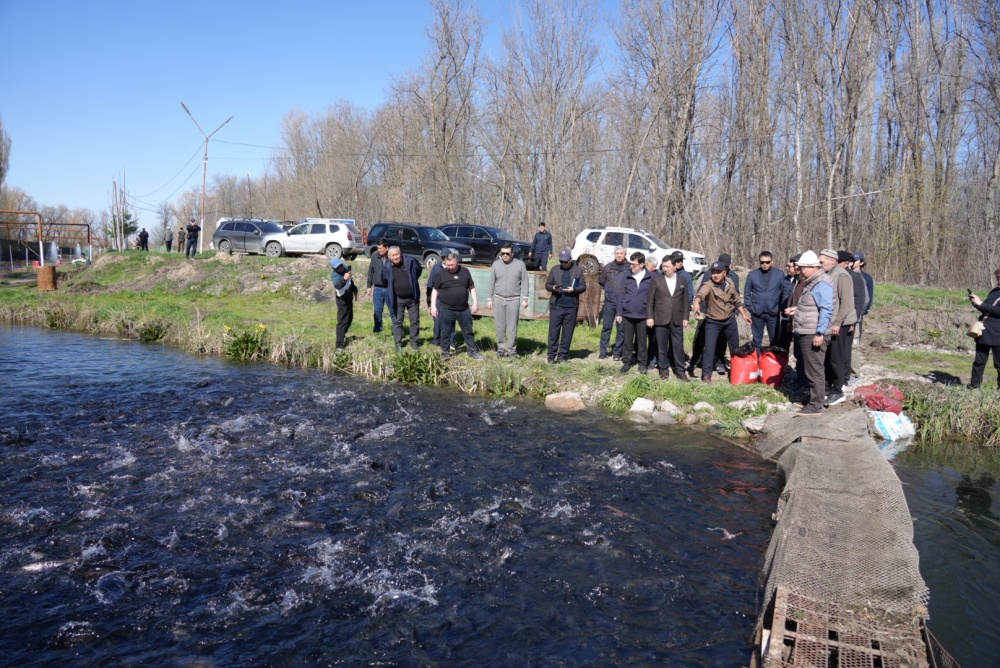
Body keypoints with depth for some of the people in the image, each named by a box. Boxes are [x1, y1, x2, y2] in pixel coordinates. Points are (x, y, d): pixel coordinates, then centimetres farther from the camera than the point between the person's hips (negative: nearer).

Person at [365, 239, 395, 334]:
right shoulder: (375, 256, -1)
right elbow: (371, 272, 8)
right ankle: (377, 328, 21)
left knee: (393, 310, 5)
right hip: (377, 288, 3)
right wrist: (369, 286, 9)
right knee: (377, 310, 10)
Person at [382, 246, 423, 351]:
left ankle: (414, 341, 23)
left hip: (413, 298, 0)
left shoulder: (410, 261, -14)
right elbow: (384, 281, 9)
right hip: (397, 299, 0)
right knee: (397, 322, 7)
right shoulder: (386, 267, -11)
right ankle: (398, 342, 19)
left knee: (415, 321, 9)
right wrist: (392, 290, 11)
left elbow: (419, 270, 6)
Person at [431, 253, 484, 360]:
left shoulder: (465, 272, 2)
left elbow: (472, 287, 9)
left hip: (464, 309, 2)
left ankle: (472, 351, 22)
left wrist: (475, 302, 2)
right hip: (446, 310, -2)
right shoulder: (441, 274, -5)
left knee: (469, 331, 10)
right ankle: (445, 353, 19)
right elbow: (435, 291, 1)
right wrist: (433, 306, -5)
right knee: (446, 333, 7)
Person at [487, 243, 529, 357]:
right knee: (500, 326, 5)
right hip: (498, 299, 2)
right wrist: (489, 299, 6)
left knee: (512, 327, -1)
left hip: (513, 300, -2)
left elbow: (525, 283, 1)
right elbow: (491, 283, 9)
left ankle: (512, 349, 7)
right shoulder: (496, 264, 5)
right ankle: (501, 348, 14)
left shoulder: (520, 264, 0)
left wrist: (525, 299, -4)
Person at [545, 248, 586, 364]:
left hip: (571, 306, 0)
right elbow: (547, 284, 10)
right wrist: (553, 288, -12)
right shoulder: (555, 269, 8)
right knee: (553, 331, -1)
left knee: (567, 332, 5)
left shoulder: (578, 270, 6)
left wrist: (574, 290, -12)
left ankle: (563, 355, 13)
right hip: (556, 305, 0)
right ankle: (552, 356, 5)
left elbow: (583, 286, 6)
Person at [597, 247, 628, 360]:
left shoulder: (629, 268, -4)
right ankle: (603, 352, 11)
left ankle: (617, 352, 13)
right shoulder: (608, 267, 6)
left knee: (621, 328, 4)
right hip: (609, 301, 2)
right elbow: (601, 281, 17)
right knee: (606, 327, 5)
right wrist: (610, 288, 10)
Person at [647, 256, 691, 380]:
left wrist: (685, 317, 3)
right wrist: (649, 317, -4)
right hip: (661, 319, -1)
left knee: (678, 346, 3)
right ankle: (663, 369, 17)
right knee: (662, 346, 6)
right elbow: (650, 300, 1)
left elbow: (686, 300, 9)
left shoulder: (682, 281, 7)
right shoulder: (656, 279, 1)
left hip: (677, 320, 1)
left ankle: (680, 370, 10)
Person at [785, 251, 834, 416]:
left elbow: (826, 310, -21)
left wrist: (820, 333, -24)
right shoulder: (809, 282, 16)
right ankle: (813, 398, 27)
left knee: (814, 370, -5)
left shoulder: (821, 284, -15)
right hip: (805, 333, 10)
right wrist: (796, 309, 12)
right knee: (809, 369, 17)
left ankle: (815, 406, 0)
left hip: (814, 334, -10)